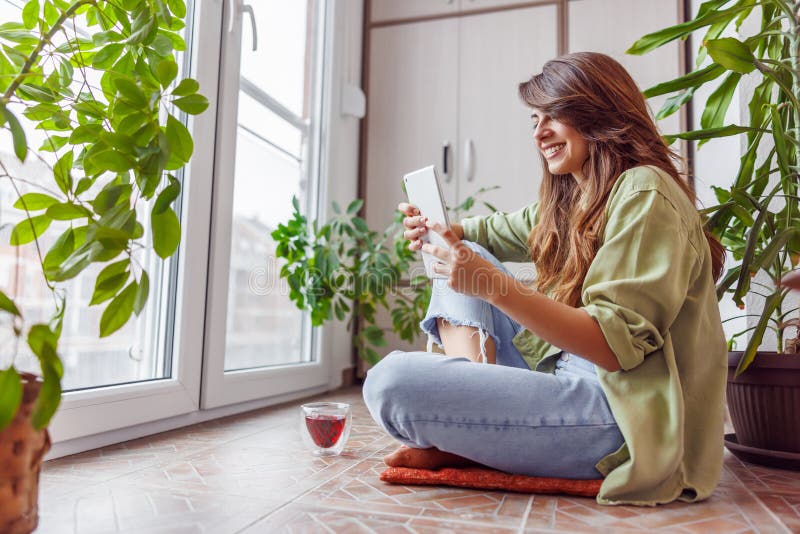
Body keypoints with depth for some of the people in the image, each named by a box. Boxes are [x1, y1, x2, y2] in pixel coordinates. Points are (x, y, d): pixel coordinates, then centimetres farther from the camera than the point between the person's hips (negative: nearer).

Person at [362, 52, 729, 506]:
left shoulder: (643, 194, -12)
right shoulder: (571, 198, 15)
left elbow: (618, 345, -21)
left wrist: (495, 286, -31)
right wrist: (439, 231, 2)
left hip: (619, 414, -10)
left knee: (391, 382, -27)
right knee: (463, 261, 9)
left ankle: (465, 446, 4)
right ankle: (474, 394, -9)